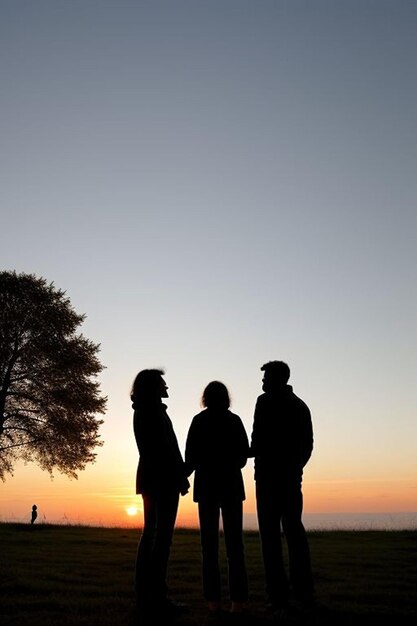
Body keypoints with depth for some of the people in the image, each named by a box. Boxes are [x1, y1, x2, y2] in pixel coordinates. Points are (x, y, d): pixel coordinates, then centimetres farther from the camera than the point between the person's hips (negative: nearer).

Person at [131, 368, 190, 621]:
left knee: (150, 534, 9)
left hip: (149, 478, 9)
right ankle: (157, 597, -6)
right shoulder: (154, 410, -10)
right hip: (163, 479, -9)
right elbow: (166, 447, -16)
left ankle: (146, 595, 13)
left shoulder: (141, 411, 18)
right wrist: (181, 476, -11)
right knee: (162, 536, -7)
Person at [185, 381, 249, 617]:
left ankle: (214, 599, -1)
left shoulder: (199, 421, -2)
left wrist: (183, 476, 13)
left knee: (210, 543, 3)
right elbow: (244, 453, 6)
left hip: (206, 485, -1)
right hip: (231, 485, 1)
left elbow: (191, 456, -5)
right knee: (234, 542, 3)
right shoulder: (234, 420, 3)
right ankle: (238, 599, -1)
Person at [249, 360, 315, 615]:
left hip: (269, 474, -6)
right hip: (293, 476, 7)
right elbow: (308, 444, 14)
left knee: (271, 532, -2)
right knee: (294, 529, 12)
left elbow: (259, 439, -15)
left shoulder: (266, 401, -6)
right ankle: (305, 594, 13)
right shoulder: (300, 405, 14)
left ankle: (279, 595, -3)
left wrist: (252, 452, 5)